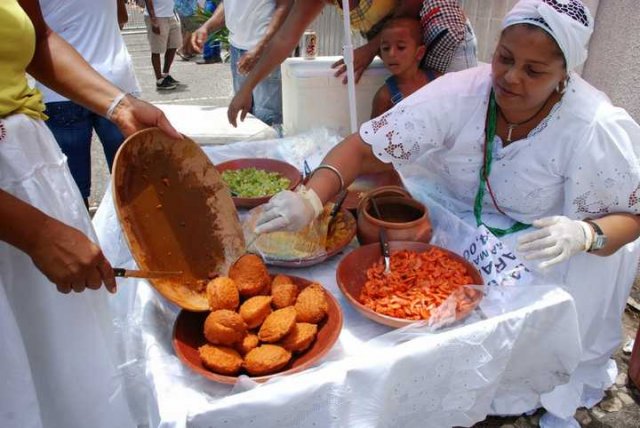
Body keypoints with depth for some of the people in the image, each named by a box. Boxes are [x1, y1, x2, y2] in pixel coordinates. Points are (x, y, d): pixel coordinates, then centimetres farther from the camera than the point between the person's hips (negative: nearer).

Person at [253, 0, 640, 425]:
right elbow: (363, 147, -28)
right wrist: (311, 199, -46)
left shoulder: (598, 129, -23)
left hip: (540, 239, 0)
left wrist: (583, 234, -38)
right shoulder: (459, 93, -23)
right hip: (456, 212, 1)